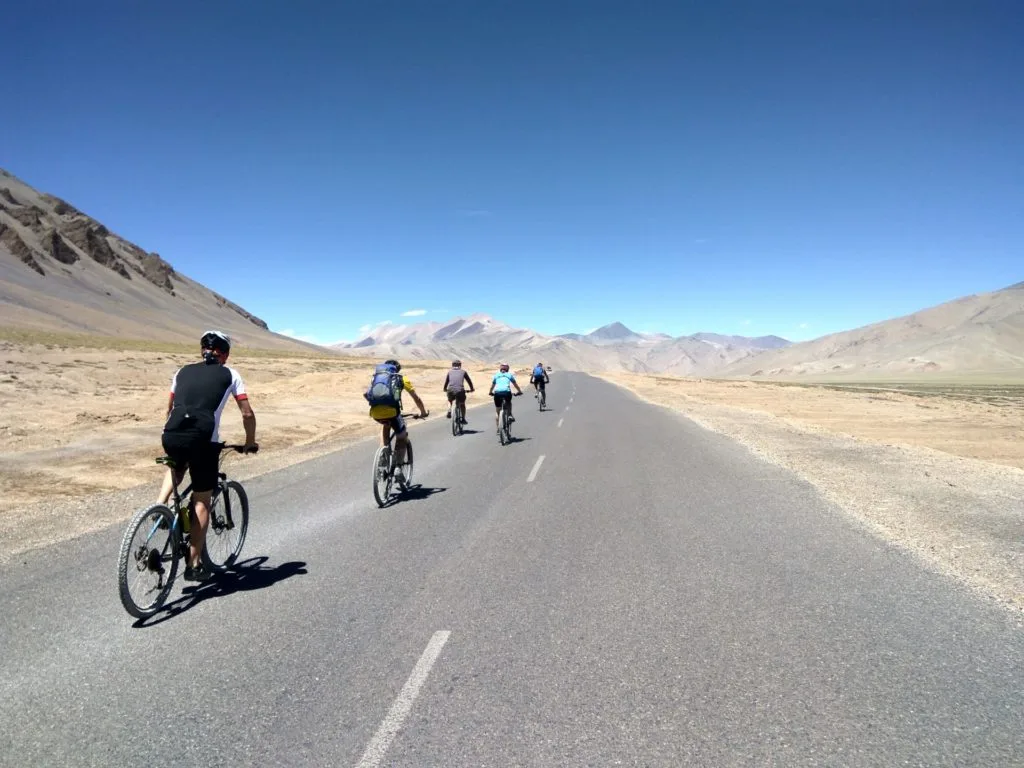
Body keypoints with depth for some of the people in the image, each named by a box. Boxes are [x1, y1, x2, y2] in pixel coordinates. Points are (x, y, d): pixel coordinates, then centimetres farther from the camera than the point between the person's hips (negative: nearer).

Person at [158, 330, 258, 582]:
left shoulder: (183, 371, 21)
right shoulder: (229, 375, 12)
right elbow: (247, 414, 10)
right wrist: (250, 442, 25)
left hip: (171, 436, 4)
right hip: (203, 440, -3)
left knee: (176, 468, 39)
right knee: (201, 503, 9)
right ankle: (193, 565, 14)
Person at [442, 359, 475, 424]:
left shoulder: (449, 372, 17)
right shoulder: (463, 372, 16)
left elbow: (446, 382, 21)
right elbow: (469, 381, 23)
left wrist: (445, 388, 40)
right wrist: (472, 389, 39)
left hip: (450, 390, 1)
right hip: (460, 390, -1)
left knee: (450, 401, 32)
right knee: (462, 404, 24)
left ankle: (449, 411, 8)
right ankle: (463, 419, 21)